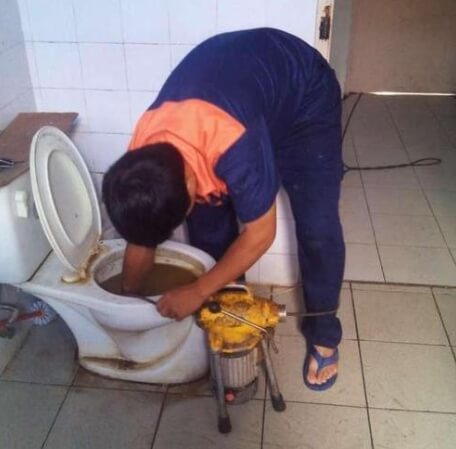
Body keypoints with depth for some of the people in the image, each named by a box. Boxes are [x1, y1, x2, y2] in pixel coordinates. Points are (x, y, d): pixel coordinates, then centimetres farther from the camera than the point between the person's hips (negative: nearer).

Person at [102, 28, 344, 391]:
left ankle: (322, 332, 13)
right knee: (208, 228, 0)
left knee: (317, 228, -9)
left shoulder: (235, 147, -44)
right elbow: (141, 238, -7)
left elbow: (259, 235, -28)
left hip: (304, 92, -4)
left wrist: (197, 292, -21)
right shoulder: (142, 157, -23)